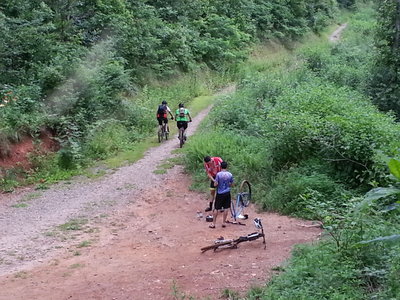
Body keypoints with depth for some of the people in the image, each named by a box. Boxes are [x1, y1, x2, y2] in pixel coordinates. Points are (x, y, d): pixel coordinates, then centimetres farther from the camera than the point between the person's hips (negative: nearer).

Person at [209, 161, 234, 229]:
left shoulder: (218, 174, -14)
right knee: (226, 208, 10)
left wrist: (214, 181, 8)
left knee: (216, 208, 5)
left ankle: (213, 224, 8)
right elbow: (231, 184, 6)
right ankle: (223, 222, 15)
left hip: (220, 193, -2)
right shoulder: (230, 174, -3)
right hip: (227, 193, 2)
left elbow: (216, 184, -13)